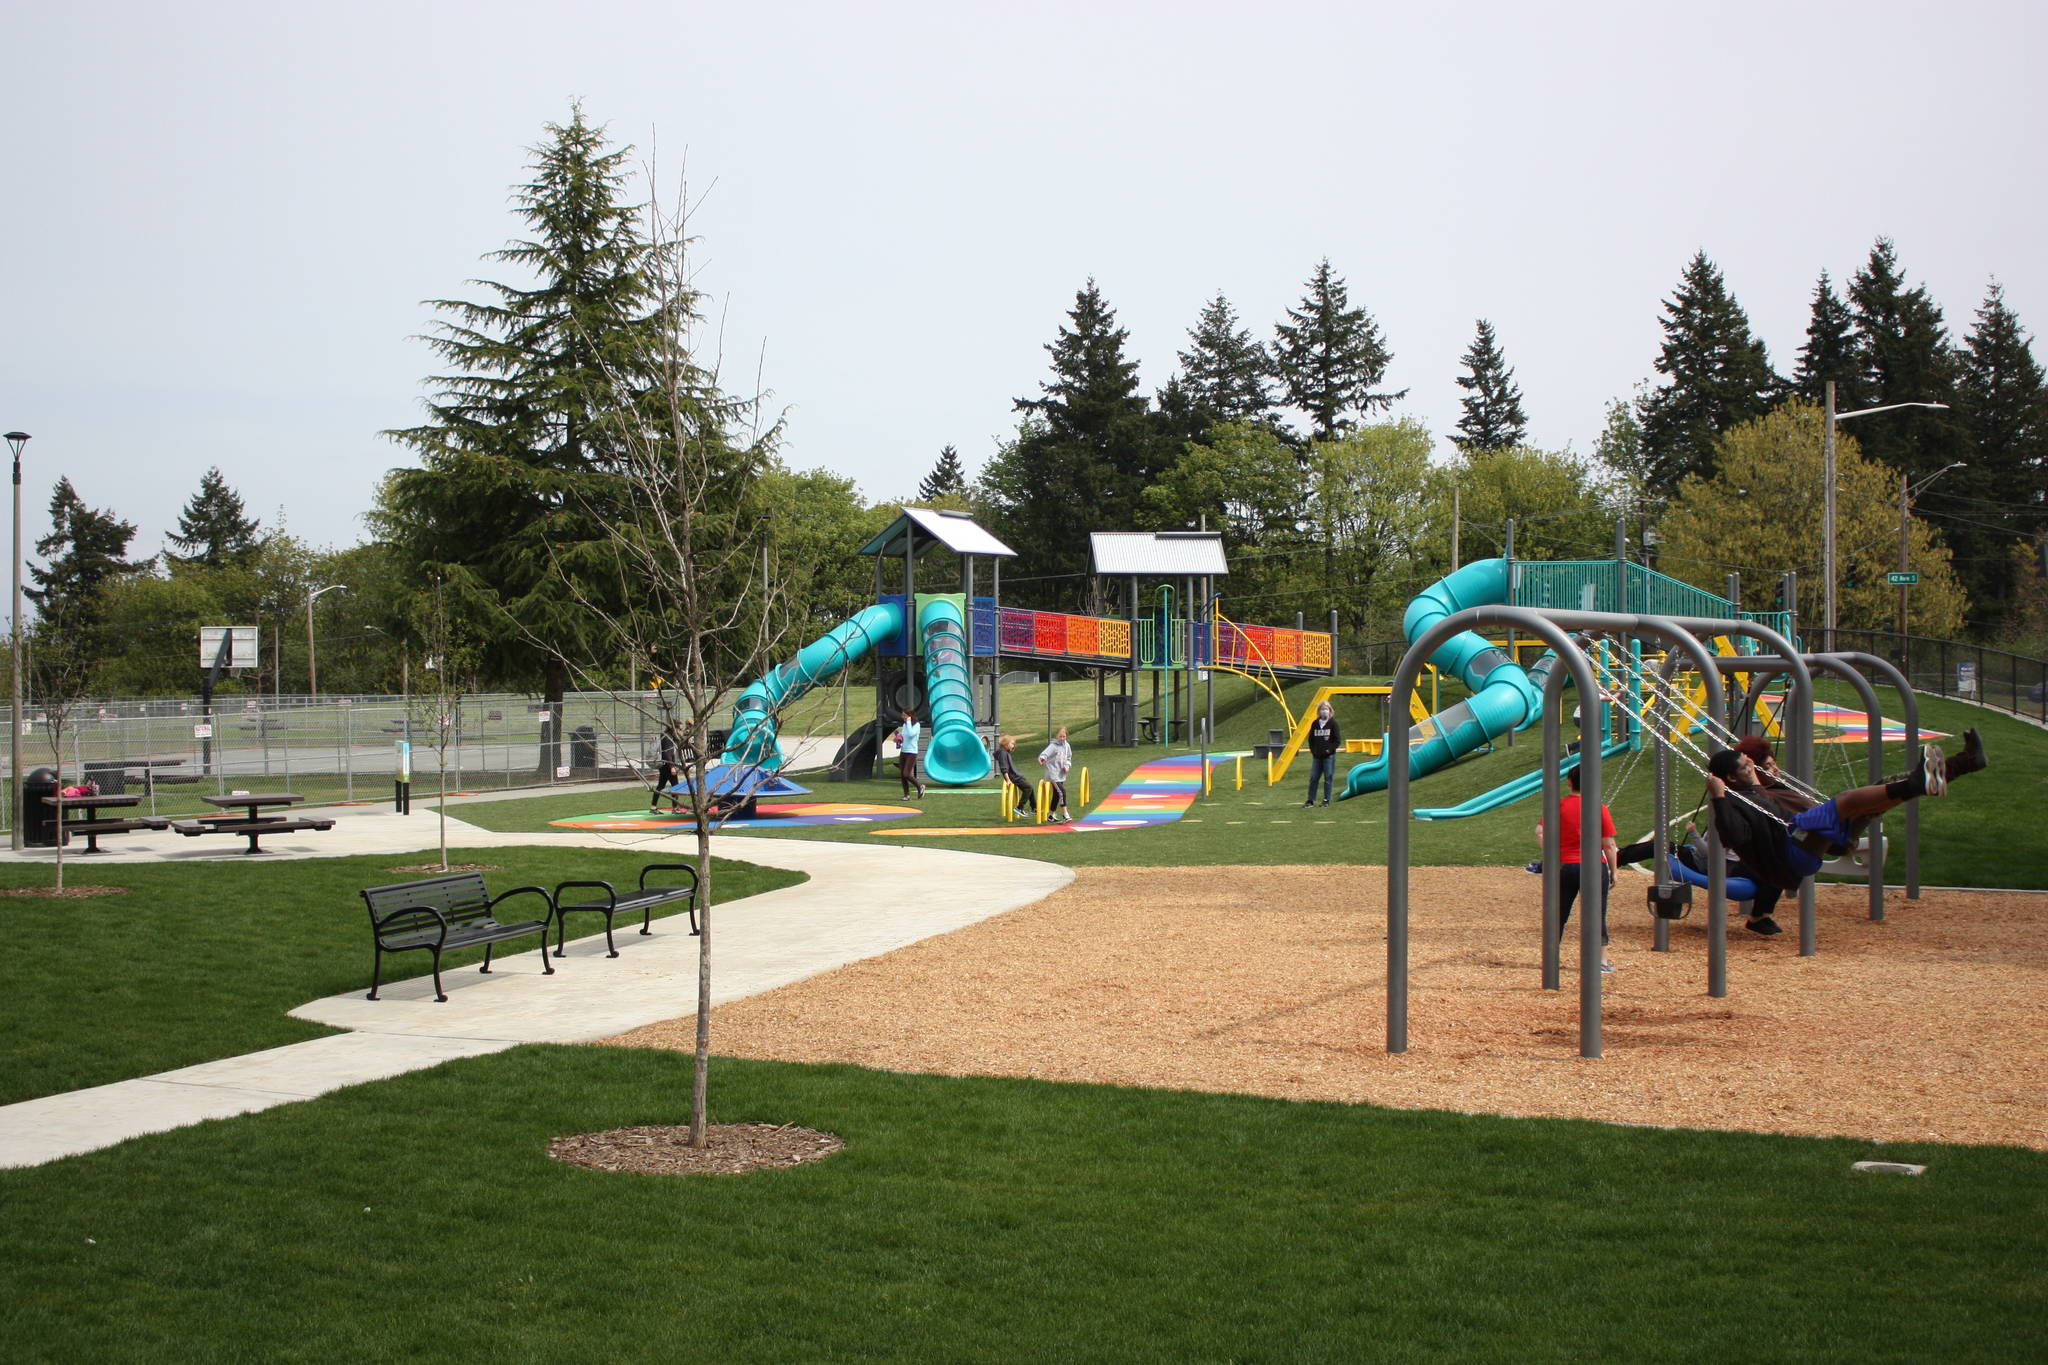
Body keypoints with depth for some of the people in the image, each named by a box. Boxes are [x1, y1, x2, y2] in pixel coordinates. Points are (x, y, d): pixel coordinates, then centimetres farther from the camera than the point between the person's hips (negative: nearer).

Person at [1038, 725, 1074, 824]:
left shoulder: (1067, 746, 8)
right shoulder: (1053, 746, -13)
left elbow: (1069, 758, 20)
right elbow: (1046, 753, -30)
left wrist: (1067, 765, 1)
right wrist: (1042, 758, -52)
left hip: (1061, 774, 7)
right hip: (1053, 774, -7)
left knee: (1056, 795, 14)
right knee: (1062, 792, -17)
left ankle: (1053, 815, 24)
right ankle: (1065, 815, -13)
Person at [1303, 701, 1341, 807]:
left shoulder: (1333, 723, -1)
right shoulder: (1315, 724, 10)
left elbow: (1338, 740, -3)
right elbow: (1311, 739, 16)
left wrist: (1330, 749, -9)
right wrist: (1313, 750, 4)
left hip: (1329, 756, -4)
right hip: (1317, 756, 4)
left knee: (1328, 778, -1)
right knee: (1313, 778, 2)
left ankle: (1326, 800, 7)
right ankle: (1310, 800, 5)